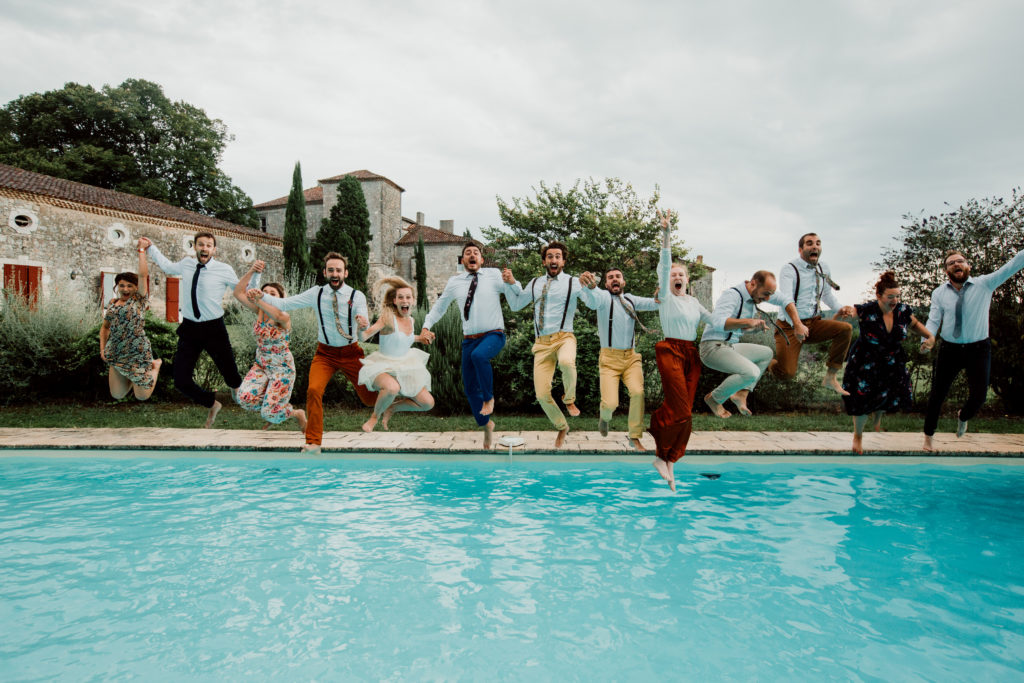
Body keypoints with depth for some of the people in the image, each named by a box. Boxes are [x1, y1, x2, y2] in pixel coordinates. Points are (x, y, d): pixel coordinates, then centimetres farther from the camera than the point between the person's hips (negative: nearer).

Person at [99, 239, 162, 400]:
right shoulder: (112, 303, 10)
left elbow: (143, 274, -17)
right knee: (117, 395, 8)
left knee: (142, 396, 1)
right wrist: (102, 348, 9)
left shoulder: (139, 300, -5)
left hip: (137, 354, -5)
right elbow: (105, 327, 20)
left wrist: (141, 250, -11)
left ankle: (155, 365, 26)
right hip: (116, 355, 6)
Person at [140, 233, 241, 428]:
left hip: (214, 329, -3)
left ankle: (236, 389, 47)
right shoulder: (186, 264, 6)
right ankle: (212, 404, 28)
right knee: (181, 381, -1)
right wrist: (150, 248, 27)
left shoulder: (224, 270, -6)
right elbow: (167, 266, 28)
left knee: (230, 373, 4)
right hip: (189, 328, 4)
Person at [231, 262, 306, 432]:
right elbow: (238, 293, -8)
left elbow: (278, 316, -43)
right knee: (245, 398, -16)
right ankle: (273, 406, 16)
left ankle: (298, 414, 23)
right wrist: (251, 272, -19)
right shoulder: (260, 311, 1)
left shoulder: (284, 317, -17)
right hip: (261, 365, 6)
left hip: (282, 367, -6)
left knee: (271, 414, -10)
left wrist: (258, 300, -58)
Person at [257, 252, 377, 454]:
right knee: (314, 390, -23)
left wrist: (364, 325, -40)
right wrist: (262, 296, -19)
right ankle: (313, 442, -12)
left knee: (369, 399, 5)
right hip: (325, 353, 1)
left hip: (350, 353, -1)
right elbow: (284, 304, -4)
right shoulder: (316, 293, -4)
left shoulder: (357, 296, -9)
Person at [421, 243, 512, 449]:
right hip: (469, 339, 4)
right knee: (470, 387, 9)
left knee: (479, 355, -37)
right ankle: (486, 424, 32)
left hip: (493, 335, -4)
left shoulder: (494, 275, -2)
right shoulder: (454, 282, 7)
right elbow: (439, 307, 20)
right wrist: (426, 326, 7)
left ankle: (489, 398, -12)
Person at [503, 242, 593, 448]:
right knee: (541, 394, -2)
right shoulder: (535, 284, 17)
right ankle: (562, 427, 25)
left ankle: (569, 400, -8)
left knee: (567, 362, -40)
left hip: (563, 337, -3)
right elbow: (515, 304, 24)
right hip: (542, 343, 4)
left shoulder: (573, 282, 3)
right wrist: (510, 284, 9)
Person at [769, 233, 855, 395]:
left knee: (846, 329, -20)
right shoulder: (789, 269, -11)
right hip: (790, 326, -6)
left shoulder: (823, 269, 9)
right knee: (787, 374, -17)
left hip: (814, 323, 6)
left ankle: (831, 377, -10)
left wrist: (840, 308, 3)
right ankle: (767, 363, 21)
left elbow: (827, 294, 25)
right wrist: (797, 325, -40)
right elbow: (785, 299, -25)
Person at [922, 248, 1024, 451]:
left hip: (978, 349, 0)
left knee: (979, 395, -3)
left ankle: (963, 416, 36)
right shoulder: (939, 293, 0)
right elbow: (933, 320, -5)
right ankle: (928, 438, 22)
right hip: (949, 350, 0)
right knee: (937, 394, 5)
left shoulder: (985, 284, -1)